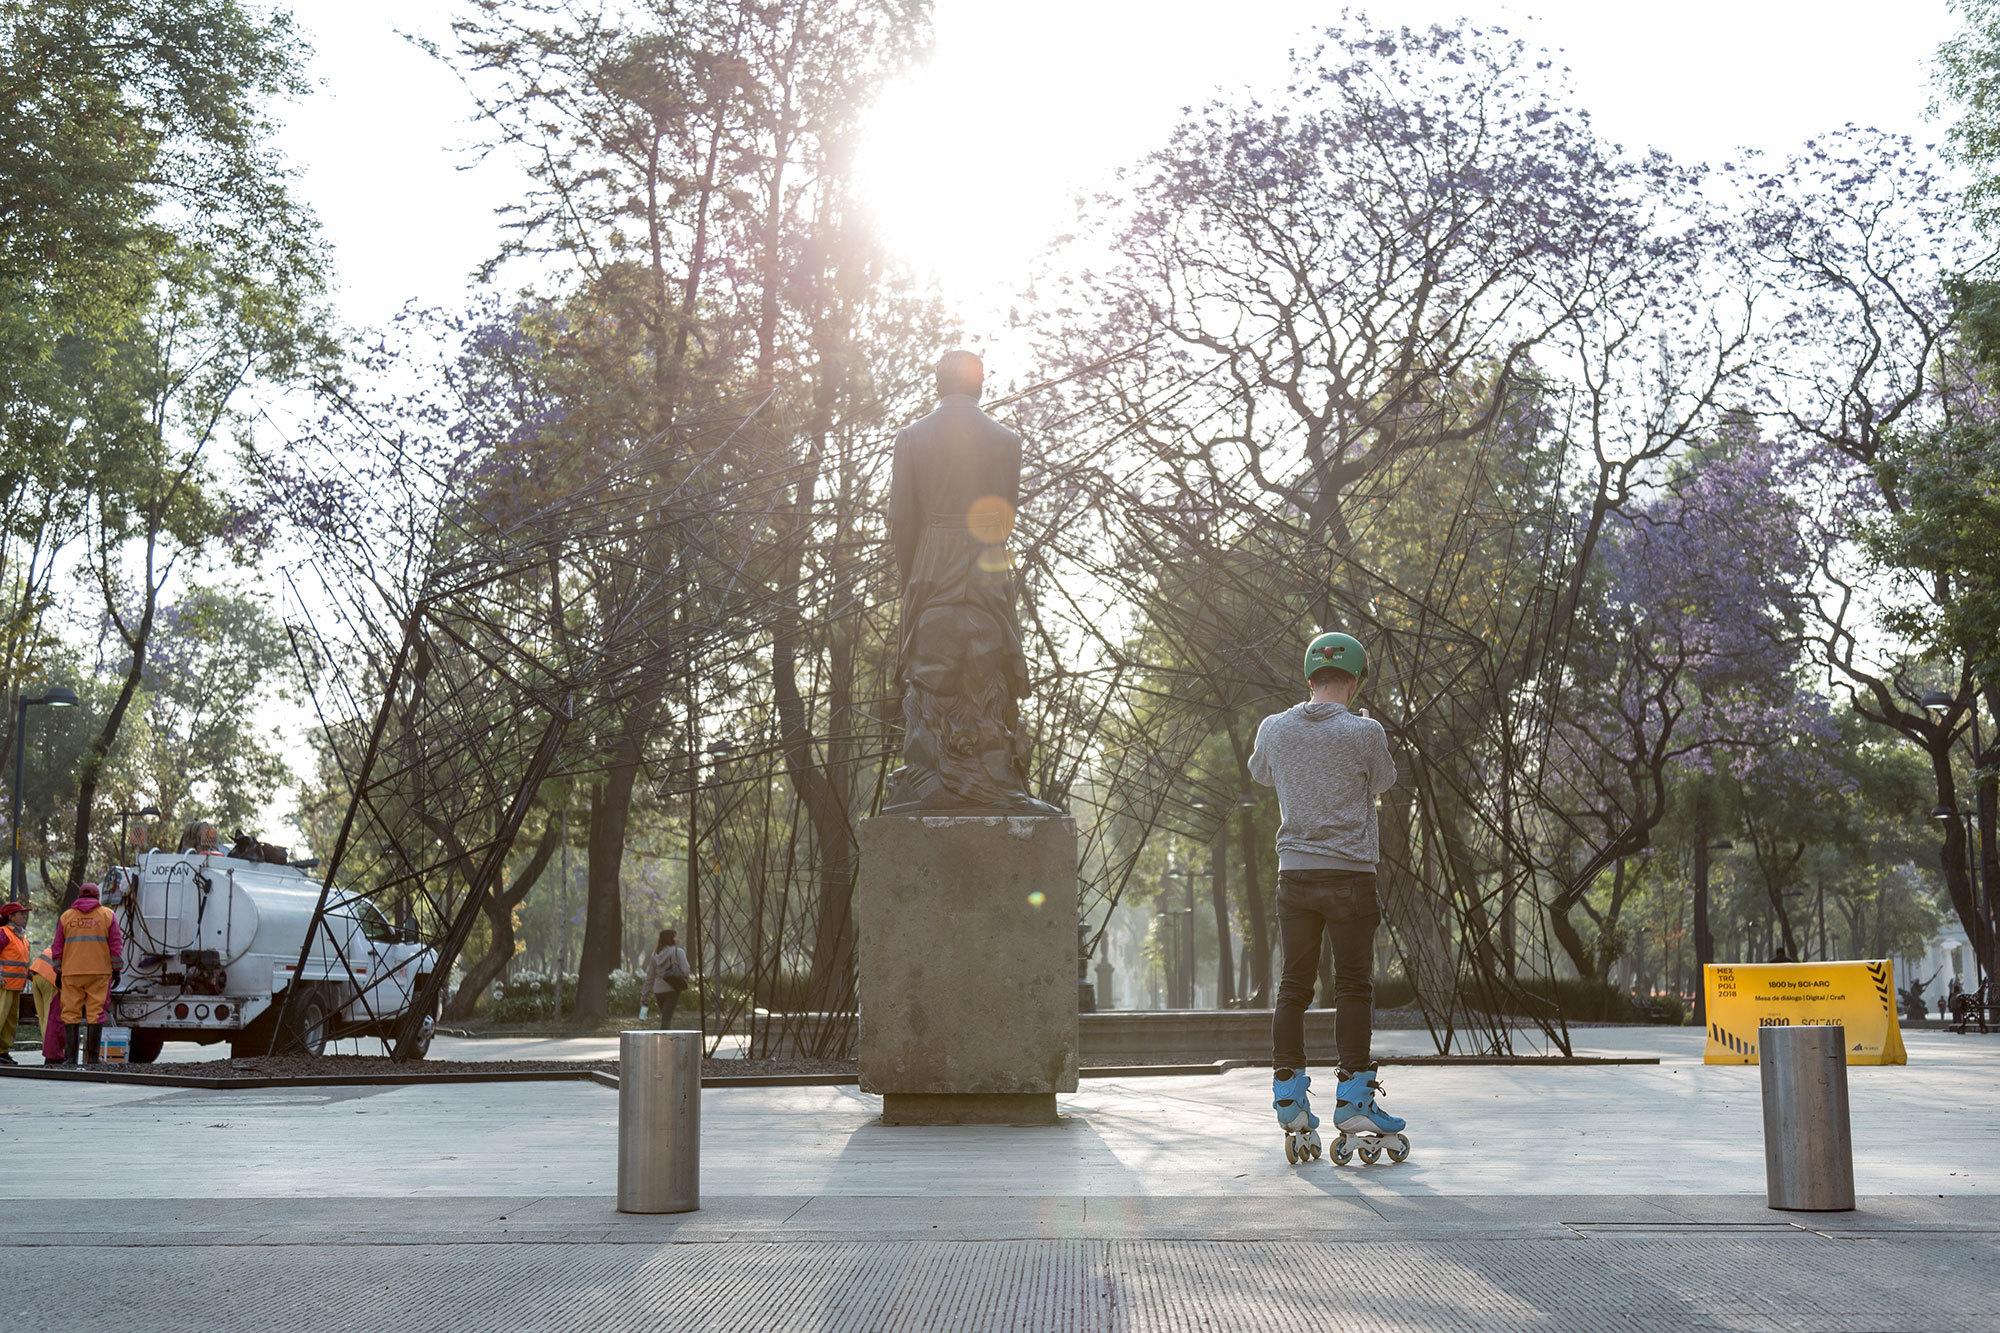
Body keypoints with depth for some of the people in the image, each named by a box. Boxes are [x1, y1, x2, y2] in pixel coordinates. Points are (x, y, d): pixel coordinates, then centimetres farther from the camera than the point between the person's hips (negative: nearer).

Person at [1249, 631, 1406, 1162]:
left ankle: (1289, 1101, 10)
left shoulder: (1274, 729, 2)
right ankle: (1353, 1102, 1)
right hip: (1350, 874, -4)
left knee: (1294, 985, 9)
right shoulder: (1365, 732, -9)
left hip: (1294, 874, 4)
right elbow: (1383, 782, 10)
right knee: (1354, 987, 1)